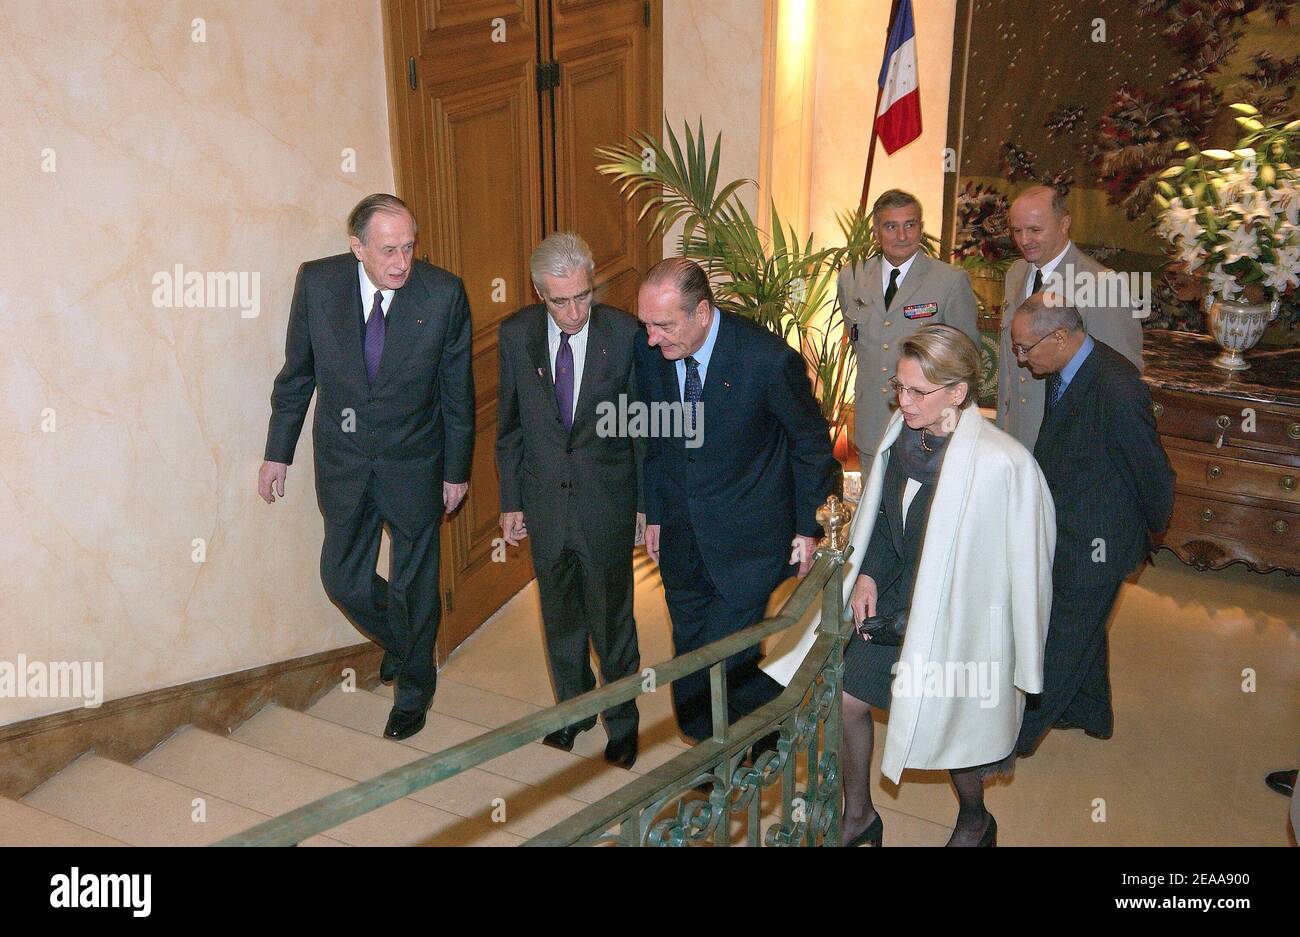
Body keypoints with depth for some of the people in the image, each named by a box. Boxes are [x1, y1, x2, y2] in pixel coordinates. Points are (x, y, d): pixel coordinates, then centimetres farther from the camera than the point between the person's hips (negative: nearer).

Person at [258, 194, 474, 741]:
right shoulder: (317, 282, -11)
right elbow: (296, 373, 1)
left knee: (414, 585, 12)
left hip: (414, 467, -2)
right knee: (343, 580, 12)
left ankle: (412, 690, 37)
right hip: (343, 463, 2)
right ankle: (400, 642, 44)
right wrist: (278, 453, 3)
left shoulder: (443, 294, -16)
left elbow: (457, 390, -6)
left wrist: (457, 469, -1)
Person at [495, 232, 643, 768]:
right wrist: (511, 502, 4)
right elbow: (509, 426, 3)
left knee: (611, 617, 10)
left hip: (607, 502, -2)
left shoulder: (625, 333, -13)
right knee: (560, 614, 19)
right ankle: (573, 706, 40)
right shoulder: (516, 335, -6)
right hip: (544, 500, 3)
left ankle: (622, 720, 31)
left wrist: (648, 504, -2)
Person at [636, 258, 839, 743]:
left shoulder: (768, 358, -21)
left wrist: (807, 525, -2)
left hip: (747, 541, -5)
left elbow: (811, 442, -6)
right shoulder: (649, 351, -7)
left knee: (725, 659, -8)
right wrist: (654, 514, 13)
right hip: (681, 538, 5)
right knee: (690, 656, 13)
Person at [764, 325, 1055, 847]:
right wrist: (869, 574, -4)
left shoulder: (1001, 464, -27)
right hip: (895, 605, 6)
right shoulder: (902, 436, -8)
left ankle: (975, 822, 46)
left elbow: (1020, 562, -18)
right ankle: (858, 815, 38)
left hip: (959, 623, -6)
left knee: (950, 729, 12)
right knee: (847, 701, 10)